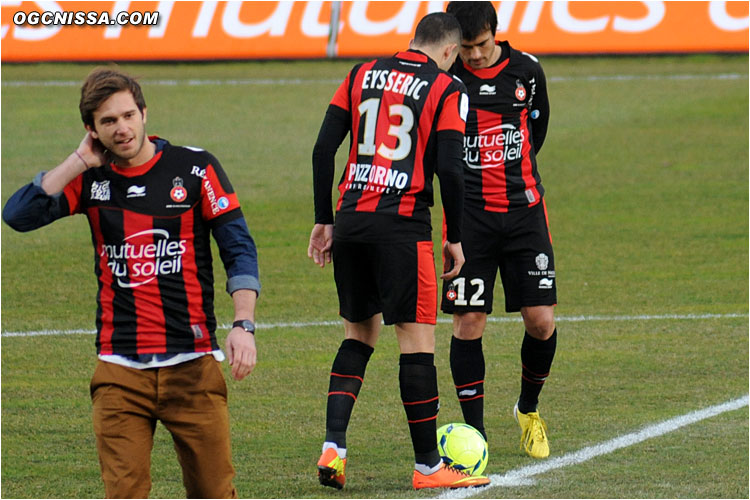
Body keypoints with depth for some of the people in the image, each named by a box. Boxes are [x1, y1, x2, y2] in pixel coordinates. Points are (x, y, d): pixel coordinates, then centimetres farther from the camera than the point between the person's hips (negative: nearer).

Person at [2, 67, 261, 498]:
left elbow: (239, 248, 1)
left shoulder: (195, 168, 1)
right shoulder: (91, 179, 7)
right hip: (120, 368, 1)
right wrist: (79, 161, -5)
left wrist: (244, 324, -12)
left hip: (193, 362, -1)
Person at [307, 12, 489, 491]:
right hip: (402, 226, -5)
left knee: (360, 333, 18)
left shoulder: (363, 74, 13)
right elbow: (449, 168, -9)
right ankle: (428, 466, 4)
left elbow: (324, 148, 8)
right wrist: (455, 239, 1)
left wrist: (324, 221, 14)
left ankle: (333, 447, 4)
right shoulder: (447, 89, 0)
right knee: (418, 341, 1)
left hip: (350, 218, 5)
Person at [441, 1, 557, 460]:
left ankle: (529, 409, 24)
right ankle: (475, 432, 4)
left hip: (524, 210, 2)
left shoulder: (527, 70, 2)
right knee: (469, 323, -6)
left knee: (541, 320, -2)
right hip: (469, 213, -2)